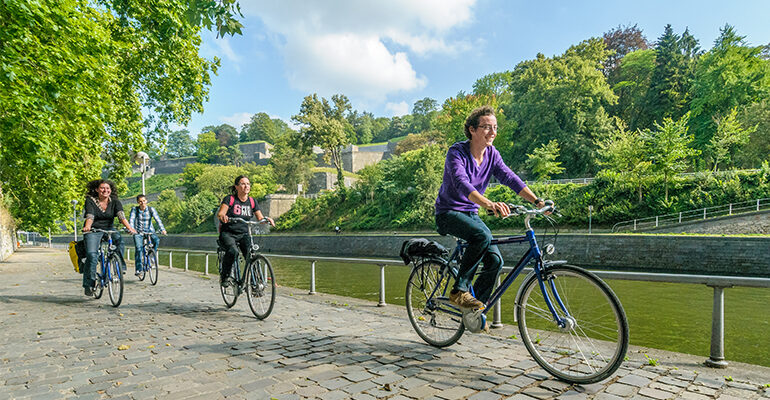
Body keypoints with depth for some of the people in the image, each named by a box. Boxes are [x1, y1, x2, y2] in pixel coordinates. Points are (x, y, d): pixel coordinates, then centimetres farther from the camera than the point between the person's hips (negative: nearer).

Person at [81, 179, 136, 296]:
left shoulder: (115, 202, 0)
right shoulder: (90, 201, -5)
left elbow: (121, 215, -15)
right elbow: (90, 216, -20)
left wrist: (129, 228, -33)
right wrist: (87, 227, -42)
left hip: (108, 229, 2)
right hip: (93, 231, -2)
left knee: (119, 239, -31)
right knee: (92, 254, -19)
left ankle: (120, 267, -21)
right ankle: (89, 284, -9)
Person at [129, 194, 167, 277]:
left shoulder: (151, 209, -7)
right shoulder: (134, 209, -7)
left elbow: (158, 219, -18)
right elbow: (131, 220, -19)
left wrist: (162, 229, -33)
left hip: (149, 231, 1)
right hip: (138, 232, 0)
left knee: (156, 240, -29)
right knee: (138, 248, -17)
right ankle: (138, 269, -9)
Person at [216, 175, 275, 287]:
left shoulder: (252, 201, 6)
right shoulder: (229, 199, -6)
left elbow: (260, 218, 5)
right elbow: (220, 213, -18)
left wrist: (267, 219, -17)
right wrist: (222, 216, -42)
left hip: (243, 235, 3)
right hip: (227, 234, -3)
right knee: (233, 251, -33)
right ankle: (224, 276, -9)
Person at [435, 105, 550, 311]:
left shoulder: (492, 154, 1)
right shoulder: (456, 152, -19)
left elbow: (510, 178, -9)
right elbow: (462, 184, -36)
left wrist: (536, 200, -24)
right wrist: (489, 204, -52)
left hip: (471, 214, 7)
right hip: (448, 213, -6)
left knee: (495, 260, -7)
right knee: (483, 235, -34)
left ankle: (474, 310, 10)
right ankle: (459, 290, -20)